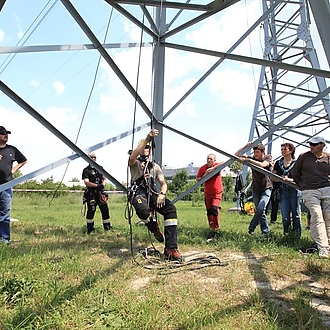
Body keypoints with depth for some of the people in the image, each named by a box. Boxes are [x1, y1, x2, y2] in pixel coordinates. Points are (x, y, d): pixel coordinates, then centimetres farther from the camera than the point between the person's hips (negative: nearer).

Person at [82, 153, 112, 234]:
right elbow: (86, 182, -10)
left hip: (100, 192, 5)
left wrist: (102, 185, -7)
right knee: (91, 211, -5)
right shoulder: (86, 170, 1)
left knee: (105, 209, 4)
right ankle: (90, 229, 8)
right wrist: (96, 186, -21)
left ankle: (107, 227, 14)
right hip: (91, 193, -4)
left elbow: (104, 179, 14)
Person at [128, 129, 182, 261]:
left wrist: (162, 194, -13)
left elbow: (163, 183, 11)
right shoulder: (135, 163, 12)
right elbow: (132, 156, -15)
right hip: (138, 193, -3)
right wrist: (147, 139, -25)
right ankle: (154, 228, -4)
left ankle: (171, 248, -26)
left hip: (152, 193, 3)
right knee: (143, 209, -40)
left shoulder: (155, 166, 23)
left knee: (171, 208, -27)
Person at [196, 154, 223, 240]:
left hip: (217, 193, -4)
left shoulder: (217, 166, -12)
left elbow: (223, 163, -34)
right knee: (209, 211, 11)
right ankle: (212, 228, 27)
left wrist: (212, 168, -40)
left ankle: (216, 229, -5)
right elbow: (197, 179, 1)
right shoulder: (203, 168, -3)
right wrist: (204, 176, -19)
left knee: (214, 209, -18)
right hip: (207, 193, 4)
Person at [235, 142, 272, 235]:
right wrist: (246, 146, -13)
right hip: (256, 189, 3)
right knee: (259, 210, 4)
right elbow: (237, 154, -2)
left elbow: (262, 165, -29)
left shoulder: (268, 158, -6)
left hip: (266, 189, -3)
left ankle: (251, 229, -8)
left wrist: (247, 159, -33)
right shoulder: (252, 159, 1)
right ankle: (265, 231, 16)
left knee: (260, 209, -19)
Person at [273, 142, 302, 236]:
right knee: (285, 217, 0)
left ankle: (297, 236, 15)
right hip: (283, 191, 2)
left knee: (296, 215, 5)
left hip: (295, 191, -2)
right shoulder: (278, 163, 12)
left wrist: (289, 179, -20)